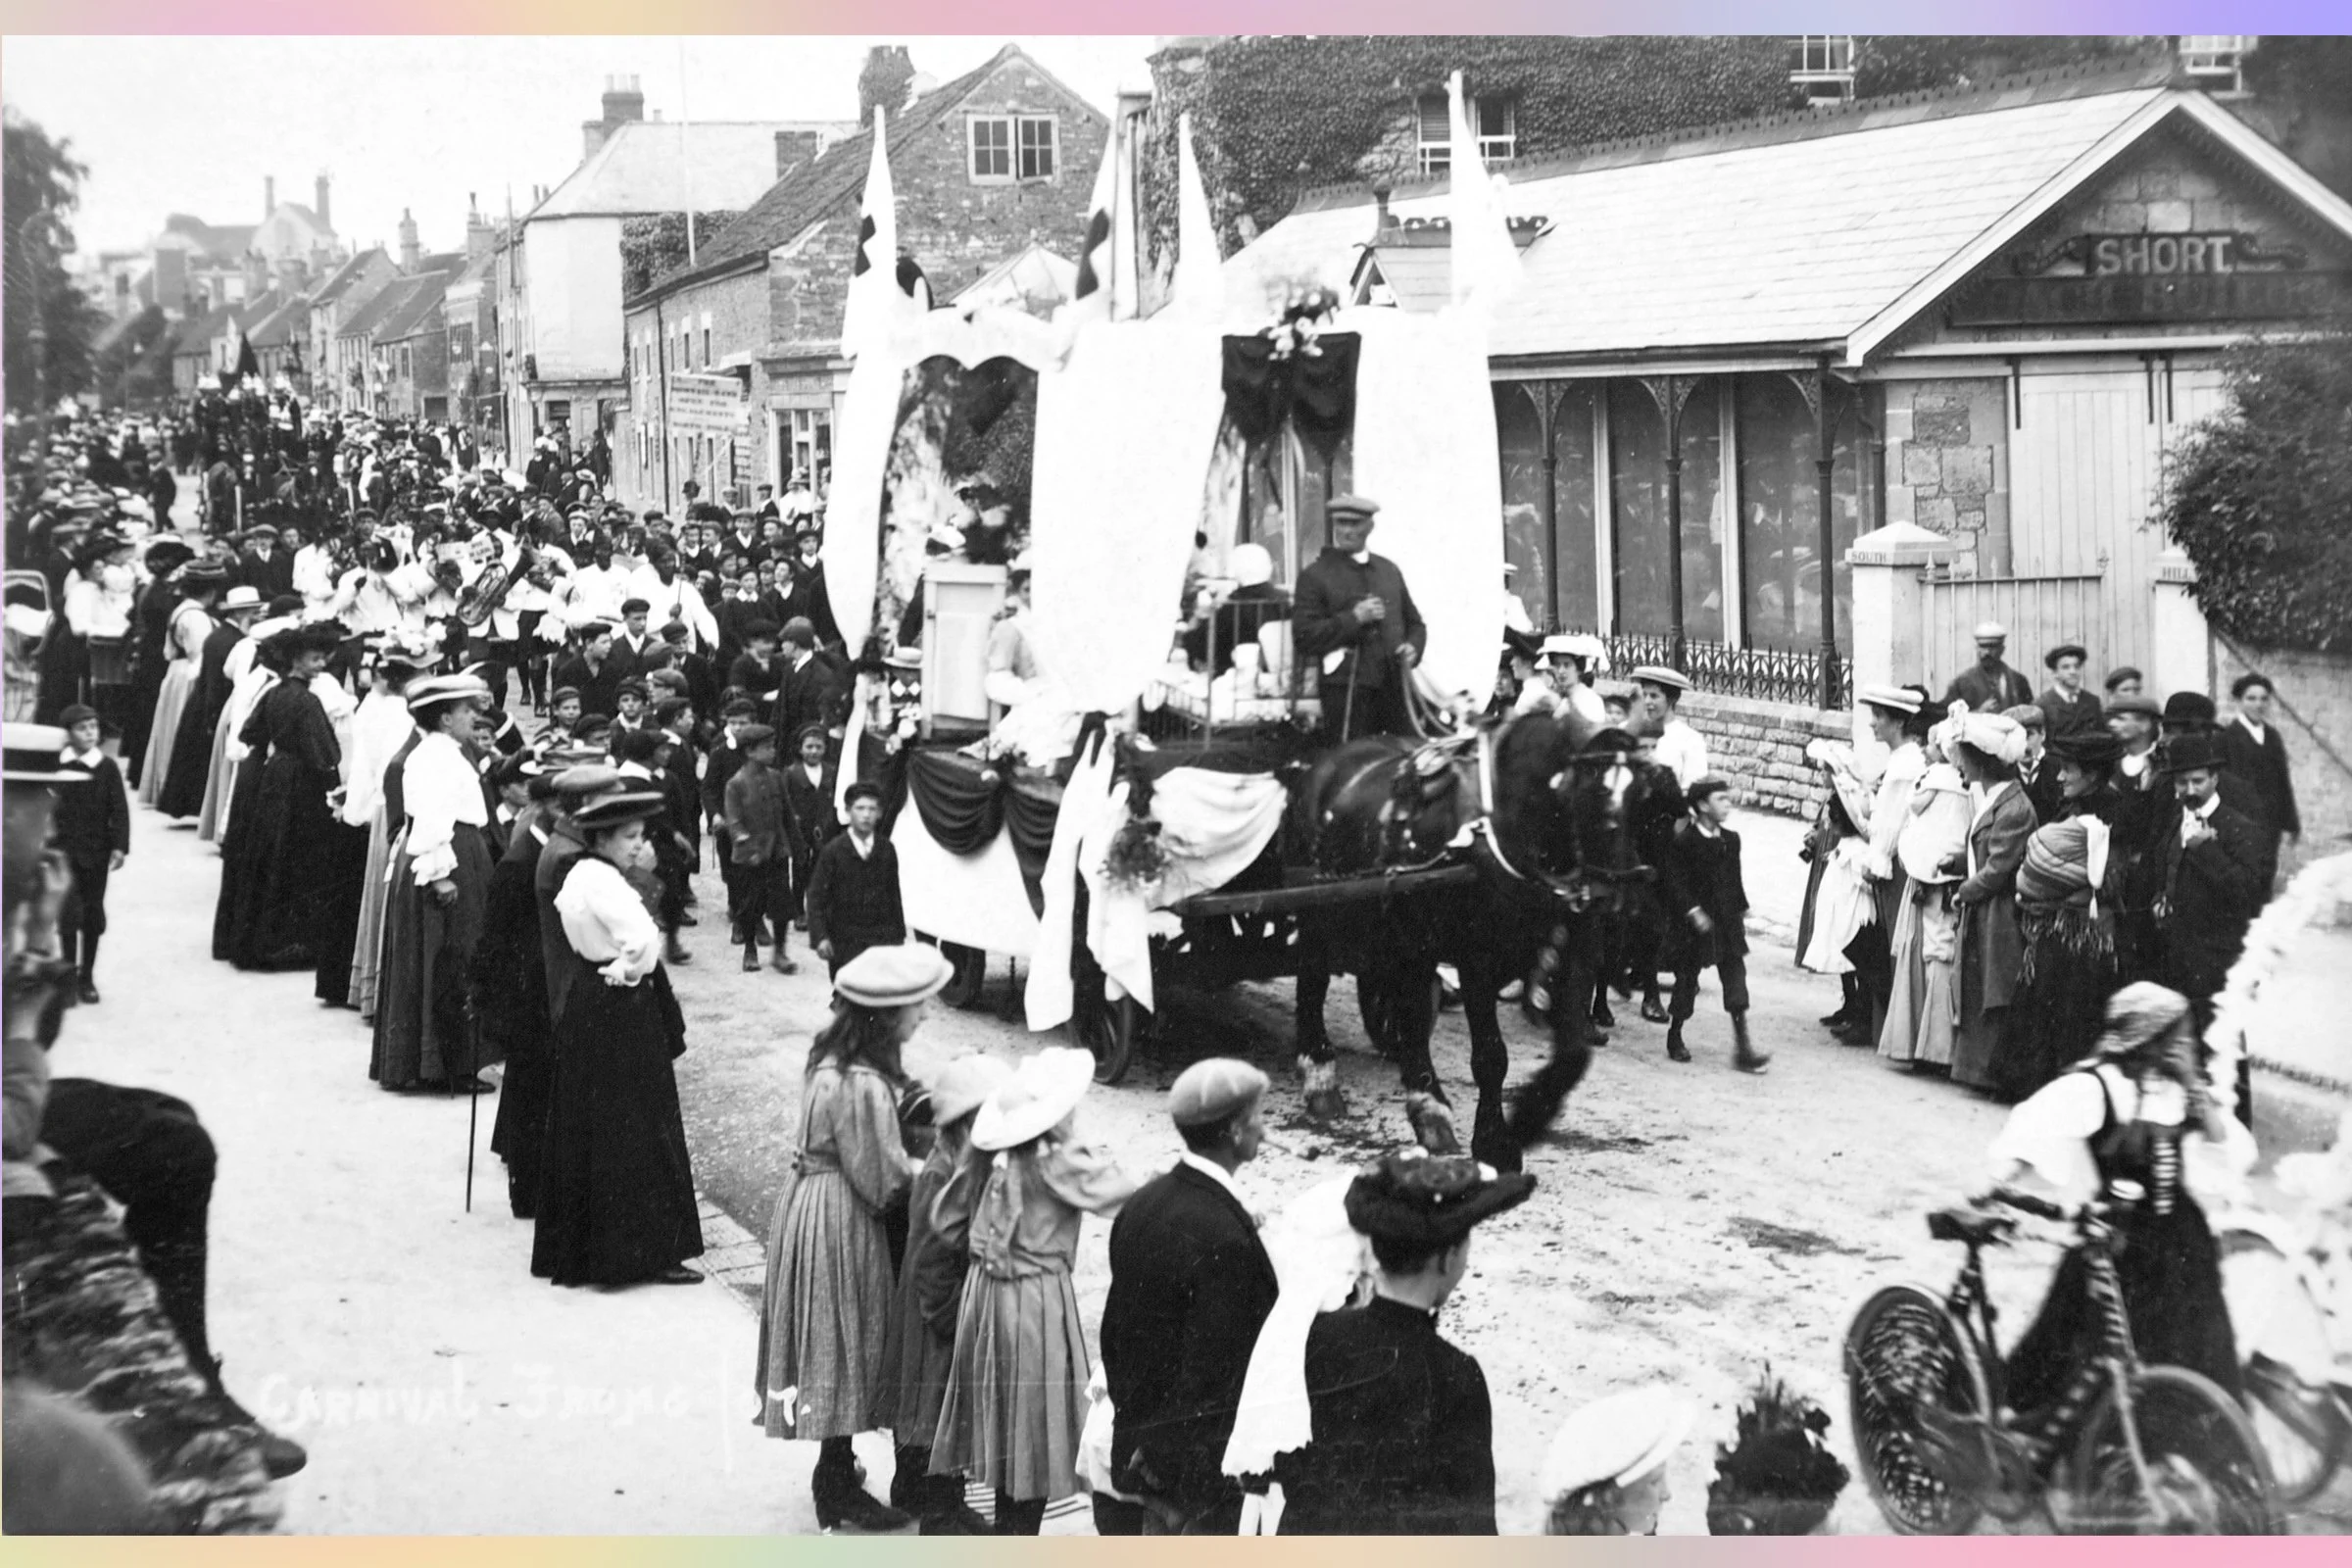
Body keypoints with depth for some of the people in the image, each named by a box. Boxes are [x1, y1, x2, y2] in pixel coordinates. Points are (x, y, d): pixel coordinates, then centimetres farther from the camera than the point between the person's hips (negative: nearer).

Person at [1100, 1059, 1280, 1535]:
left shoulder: (1142, 1204, 3)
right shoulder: (1223, 1236, -25)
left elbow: (1115, 1330, 11)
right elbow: (1214, 1370, -24)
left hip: (1146, 1447, 9)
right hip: (1208, 1462, -8)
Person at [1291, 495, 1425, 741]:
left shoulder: (1388, 570, 19)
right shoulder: (1315, 575, 2)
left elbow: (1414, 623, 28)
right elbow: (1304, 638, -7)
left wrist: (1413, 647, 5)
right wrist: (1353, 619, -14)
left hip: (1395, 685, 5)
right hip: (1346, 691, -5)